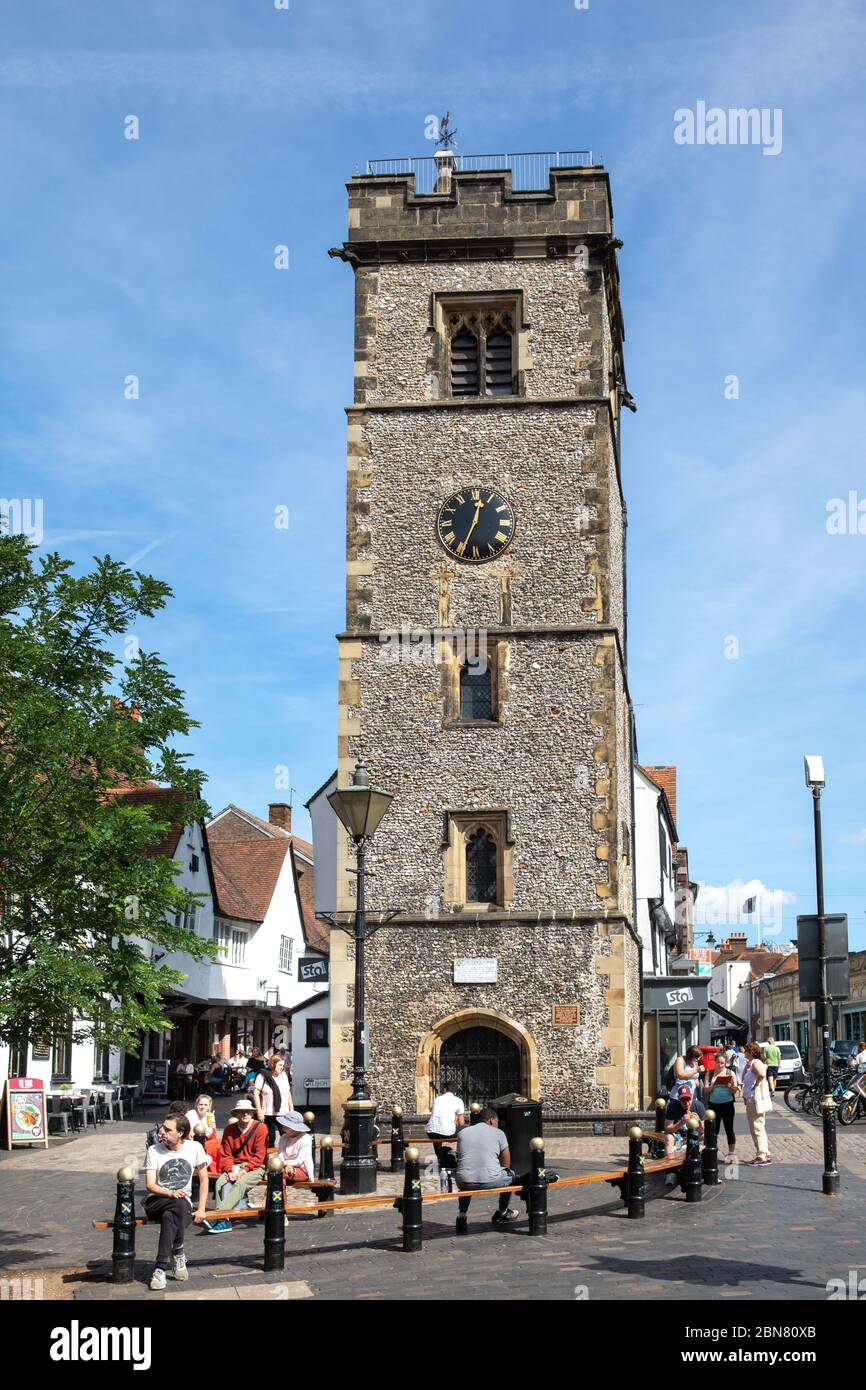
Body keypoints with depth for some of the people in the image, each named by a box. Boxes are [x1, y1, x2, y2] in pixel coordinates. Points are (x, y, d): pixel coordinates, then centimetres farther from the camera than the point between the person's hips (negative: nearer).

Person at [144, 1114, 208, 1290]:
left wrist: (201, 1209, -2)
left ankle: (160, 1268, -26)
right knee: (180, 1205, -35)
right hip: (155, 1201, -1)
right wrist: (171, 1193, -26)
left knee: (169, 1216, -35)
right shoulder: (154, 1150, -3)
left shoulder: (195, 1148, 0)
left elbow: (203, 1180, 7)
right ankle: (178, 1253, -25)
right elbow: (150, 1185, -7)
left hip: (183, 1203, 1)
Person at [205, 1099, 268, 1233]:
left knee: (240, 1183, -33)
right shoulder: (229, 1129, 9)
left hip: (254, 1167, -4)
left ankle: (218, 1216, -44)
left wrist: (245, 1170, -18)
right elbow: (225, 1154, 5)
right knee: (221, 1182, -26)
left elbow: (259, 1155, -8)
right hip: (235, 1166, 4)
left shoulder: (261, 1128, -4)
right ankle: (223, 1222, -34)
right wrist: (230, 1171, -13)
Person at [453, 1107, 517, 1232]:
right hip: (490, 1181, -3)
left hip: (465, 1183, 3)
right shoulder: (498, 1133, 7)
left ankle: (461, 1217, 25)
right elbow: (506, 1164, 10)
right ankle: (502, 1212, 46)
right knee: (510, 1175, 29)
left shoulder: (462, 1132, 16)